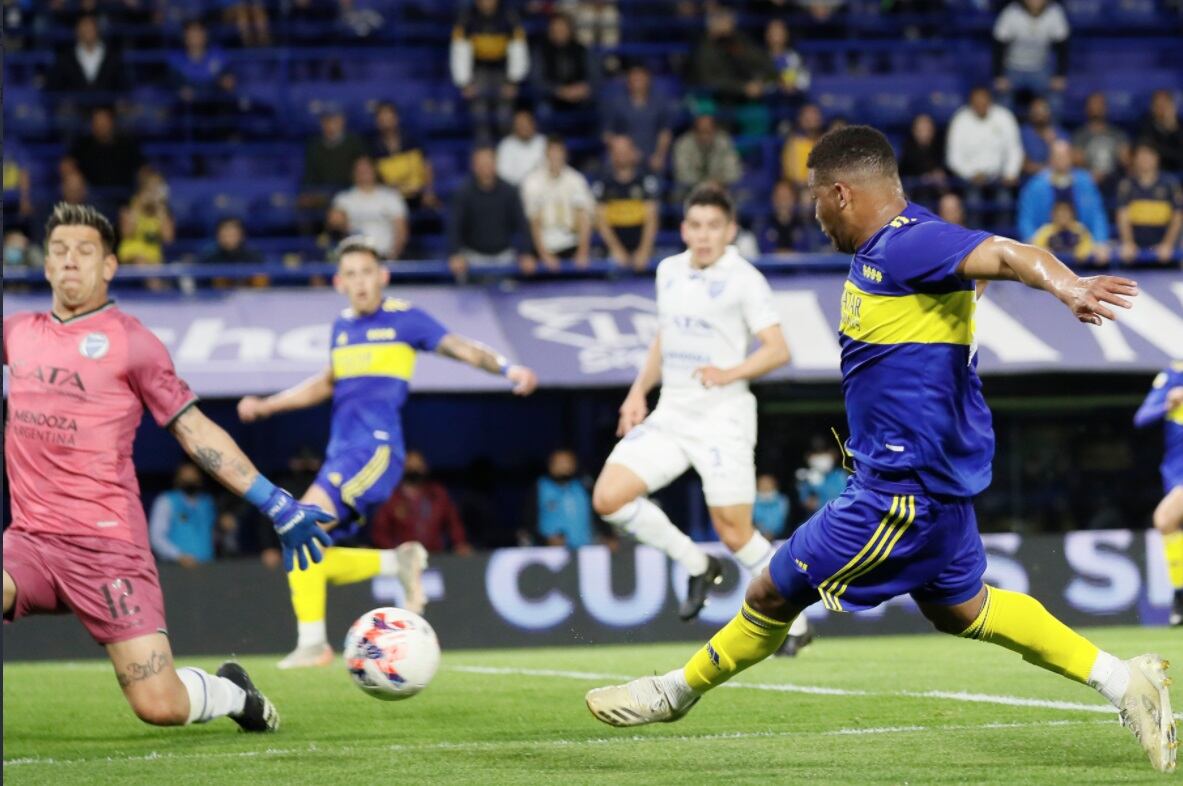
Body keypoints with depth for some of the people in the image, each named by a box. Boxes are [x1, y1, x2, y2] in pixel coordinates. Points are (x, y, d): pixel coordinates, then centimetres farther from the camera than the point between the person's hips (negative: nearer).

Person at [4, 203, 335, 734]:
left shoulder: (129, 341, -1)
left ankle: (230, 693, 24)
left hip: (107, 546, -4)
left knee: (160, 707, -8)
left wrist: (278, 506, 0)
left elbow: (196, 432, 2)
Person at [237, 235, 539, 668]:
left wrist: (507, 368, -21)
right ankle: (399, 562, 17)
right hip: (342, 453, 7)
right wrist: (265, 406, 32)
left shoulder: (403, 318, 0)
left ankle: (312, 643, -21)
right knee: (313, 562, 0)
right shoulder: (342, 326, 18)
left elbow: (460, 347, -4)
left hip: (375, 449, -7)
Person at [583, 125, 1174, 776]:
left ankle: (681, 690, 27)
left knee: (774, 594, 5)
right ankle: (1120, 680, 24)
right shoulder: (885, 250, 9)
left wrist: (1066, 287, -57)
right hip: (930, 472, 11)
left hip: (906, 484, -11)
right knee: (959, 608, 25)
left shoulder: (908, 245, -22)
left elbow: (1004, 254, -36)